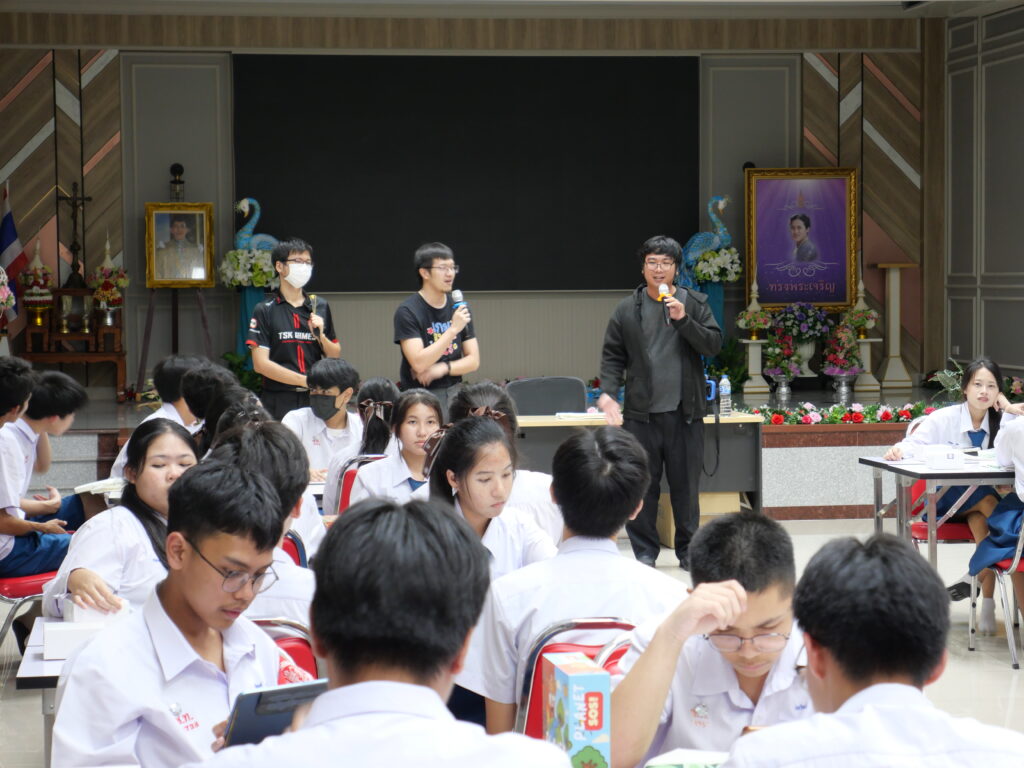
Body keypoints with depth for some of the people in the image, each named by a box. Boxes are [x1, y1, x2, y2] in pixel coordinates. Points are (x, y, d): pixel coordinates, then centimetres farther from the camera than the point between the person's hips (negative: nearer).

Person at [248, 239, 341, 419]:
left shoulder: (320, 307, 13)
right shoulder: (265, 311, 1)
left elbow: (335, 356, 16)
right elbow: (261, 364, -7)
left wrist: (320, 335, -3)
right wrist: (306, 381, -10)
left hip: (315, 400, 3)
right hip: (279, 403, -3)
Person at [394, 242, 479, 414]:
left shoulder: (459, 308, 9)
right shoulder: (407, 311, -8)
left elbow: (473, 360, 9)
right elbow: (419, 363, -18)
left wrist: (443, 368, -10)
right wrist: (453, 329, -20)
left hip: (454, 393, 5)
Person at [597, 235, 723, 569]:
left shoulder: (694, 303, 6)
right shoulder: (627, 309, 6)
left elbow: (714, 345, -1)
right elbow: (612, 355, 6)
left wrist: (684, 319, -13)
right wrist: (608, 392, -8)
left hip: (685, 413, 0)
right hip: (641, 413, 0)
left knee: (686, 484, 6)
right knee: (642, 485, 1)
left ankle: (688, 550, 17)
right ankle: (644, 551, 11)